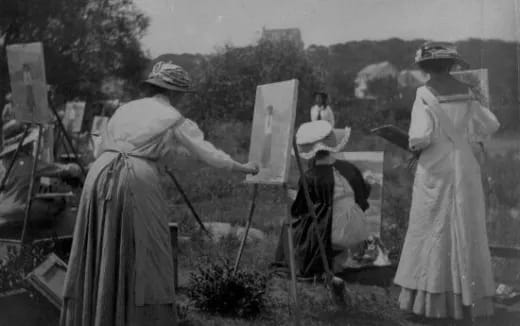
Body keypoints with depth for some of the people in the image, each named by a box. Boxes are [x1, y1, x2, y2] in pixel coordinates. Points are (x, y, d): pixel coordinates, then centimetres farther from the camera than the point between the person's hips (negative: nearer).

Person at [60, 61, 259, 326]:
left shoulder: (126, 108, 21)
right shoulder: (174, 120, 6)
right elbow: (210, 154, 10)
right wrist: (243, 168, 24)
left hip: (100, 176, 6)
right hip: (136, 183, -6)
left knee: (101, 254, 13)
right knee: (142, 256, 4)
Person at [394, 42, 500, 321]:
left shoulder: (425, 94, -9)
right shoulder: (465, 92, 5)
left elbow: (420, 136, -18)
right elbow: (491, 125, 14)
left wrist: (414, 145, 3)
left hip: (435, 171, -4)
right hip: (465, 169, 4)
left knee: (431, 233, 3)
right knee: (465, 233, 8)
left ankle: (429, 298, 5)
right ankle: (468, 298, 11)